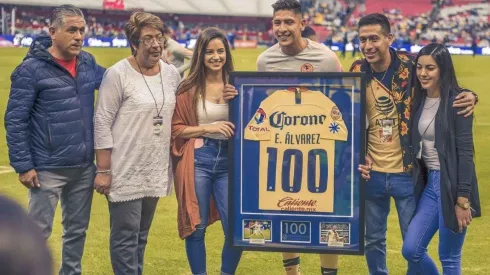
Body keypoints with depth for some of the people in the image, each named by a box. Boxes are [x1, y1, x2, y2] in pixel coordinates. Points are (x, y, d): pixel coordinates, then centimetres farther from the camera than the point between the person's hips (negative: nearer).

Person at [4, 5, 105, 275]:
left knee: (77, 229, 16)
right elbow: (15, 120, -11)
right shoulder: (31, 69, -12)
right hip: (48, 169, -6)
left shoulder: (88, 63, 5)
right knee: (39, 231, 2)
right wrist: (23, 165, -14)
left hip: (84, 167, 6)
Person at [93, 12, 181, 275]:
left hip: (156, 170, 6)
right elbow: (102, 123, -12)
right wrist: (103, 170, -14)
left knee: (141, 235, 15)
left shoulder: (172, 74, 5)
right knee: (125, 236, -2)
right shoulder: (118, 74, -12)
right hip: (126, 171, -6)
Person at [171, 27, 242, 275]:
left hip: (229, 161, 2)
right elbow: (175, 129, -1)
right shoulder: (189, 89, -1)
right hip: (197, 161, -2)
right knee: (197, 227, 4)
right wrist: (208, 128, -11)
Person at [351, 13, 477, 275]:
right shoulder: (357, 71, -1)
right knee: (373, 239, 15)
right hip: (372, 173, 3)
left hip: (407, 172, -3)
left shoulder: (411, 66, -11)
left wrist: (468, 96, -20)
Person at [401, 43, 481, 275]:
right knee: (411, 249, 3)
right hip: (429, 183, 7)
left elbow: (465, 151, -15)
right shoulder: (419, 100, 8)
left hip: (452, 184, -7)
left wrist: (463, 199, -18)